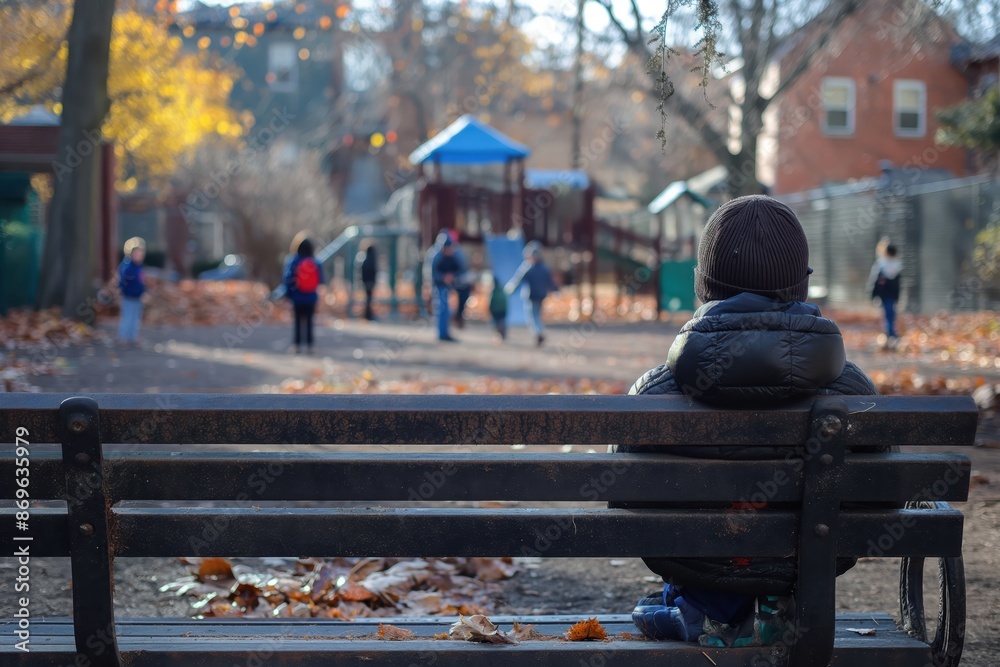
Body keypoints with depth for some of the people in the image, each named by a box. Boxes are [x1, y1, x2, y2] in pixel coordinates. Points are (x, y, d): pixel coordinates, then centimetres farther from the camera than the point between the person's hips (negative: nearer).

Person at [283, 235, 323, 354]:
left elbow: (288, 279, -11)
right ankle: (309, 346, 6)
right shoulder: (316, 263, -3)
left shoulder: (293, 262, -11)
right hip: (311, 298, 2)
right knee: (309, 322, 9)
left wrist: (289, 295, -1)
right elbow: (320, 281, 3)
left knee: (298, 322, 6)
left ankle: (298, 346, 4)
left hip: (298, 298, -2)